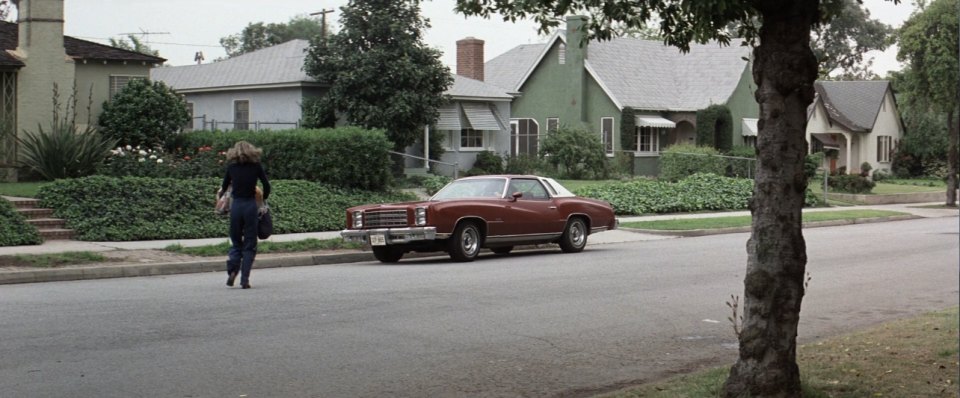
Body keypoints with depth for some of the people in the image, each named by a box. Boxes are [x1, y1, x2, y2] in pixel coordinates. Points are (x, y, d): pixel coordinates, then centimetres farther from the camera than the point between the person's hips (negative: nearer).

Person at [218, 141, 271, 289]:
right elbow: (266, 186, -1)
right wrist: (263, 200, 17)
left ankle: (232, 270, -8)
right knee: (249, 244, 5)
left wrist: (221, 195, 33)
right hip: (251, 205, -1)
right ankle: (244, 278, -3)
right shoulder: (256, 165, 1)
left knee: (235, 242, 14)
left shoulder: (231, 166, 4)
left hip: (236, 205, 1)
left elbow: (224, 186, 12)